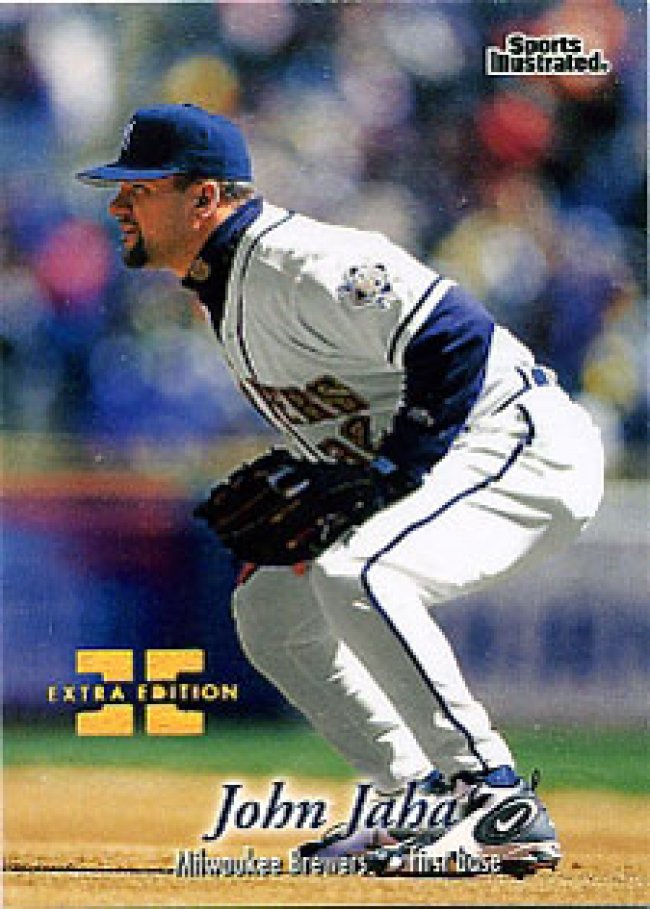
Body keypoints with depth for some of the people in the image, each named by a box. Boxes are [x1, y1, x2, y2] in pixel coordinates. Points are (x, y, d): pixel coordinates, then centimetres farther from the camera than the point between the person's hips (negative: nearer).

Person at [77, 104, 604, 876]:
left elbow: (459, 336, -28)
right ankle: (427, 805, 11)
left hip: (524, 446, -11)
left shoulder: (301, 265, -22)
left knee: (353, 575, -33)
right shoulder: (221, 289, 11)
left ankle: (497, 802, -28)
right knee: (270, 608, 12)